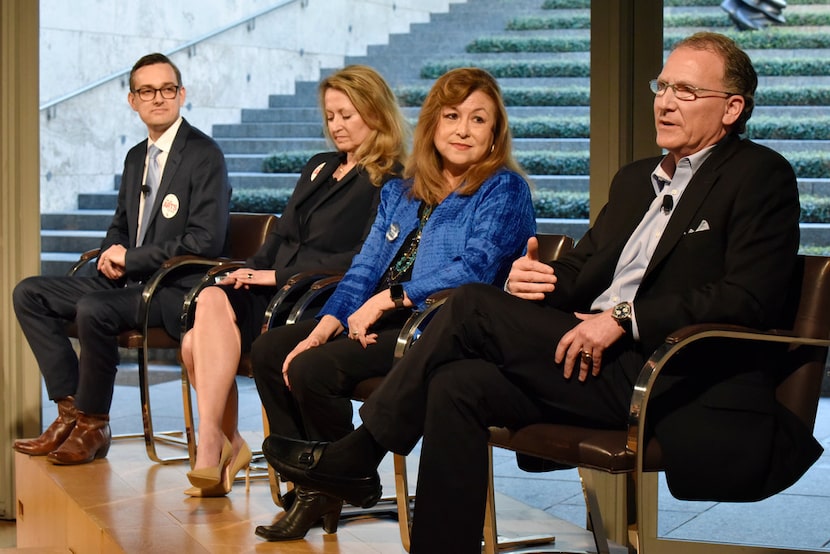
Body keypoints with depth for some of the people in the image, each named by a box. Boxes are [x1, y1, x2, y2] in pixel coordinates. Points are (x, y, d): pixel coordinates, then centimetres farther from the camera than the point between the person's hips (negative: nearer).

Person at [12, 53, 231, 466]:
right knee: (29, 293, 0)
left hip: (177, 290, -9)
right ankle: (71, 409, -4)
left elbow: (206, 241, -17)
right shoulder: (136, 158, 15)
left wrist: (131, 259, -15)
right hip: (128, 281, 9)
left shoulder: (204, 155, -9)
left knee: (93, 309, -33)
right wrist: (111, 255, 0)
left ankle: (92, 427, -14)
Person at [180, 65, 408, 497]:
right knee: (195, 343, -23)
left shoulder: (388, 183, -1)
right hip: (273, 288, 7)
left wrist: (282, 275, -15)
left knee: (214, 303, -30)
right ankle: (226, 445, -14)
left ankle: (211, 445, -27)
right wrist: (249, 271, 3)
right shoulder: (319, 168, 25)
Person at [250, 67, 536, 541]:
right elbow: (365, 269, 14)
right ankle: (312, 489, 1)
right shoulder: (402, 192, 19)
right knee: (269, 351, -2)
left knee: (312, 370, -24)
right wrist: (326, 325, -3)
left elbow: (474, 271, -17)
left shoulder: (503, 190, -3)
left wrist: (388, 299, -15)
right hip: (384, 323, 8)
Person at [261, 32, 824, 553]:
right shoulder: (637, 178, 24)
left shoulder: (761, 176, -2)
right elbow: (582, 268, 23)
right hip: (598, 360, 8)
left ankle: (358, 455, -4)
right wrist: (537, 279, -3)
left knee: (474, 306, -16)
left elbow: (750, 296, -14)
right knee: (458, 385, -17)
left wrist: (624, 318, -19)